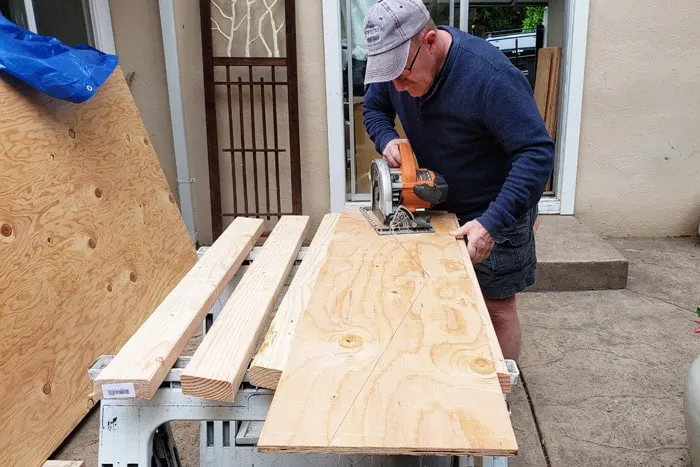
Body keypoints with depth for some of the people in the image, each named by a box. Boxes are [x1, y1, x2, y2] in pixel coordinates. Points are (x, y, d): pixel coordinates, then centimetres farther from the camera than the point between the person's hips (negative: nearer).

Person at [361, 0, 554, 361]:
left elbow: (537, 152, -30)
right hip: (439, 209, 6)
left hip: (494, 213, -6)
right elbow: (374, 108, 8)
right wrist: (386, 139, -15)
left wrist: (492, 222, -38)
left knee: (496, 309, 5)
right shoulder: (396, 61, -10)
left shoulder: (489, 74, -31)